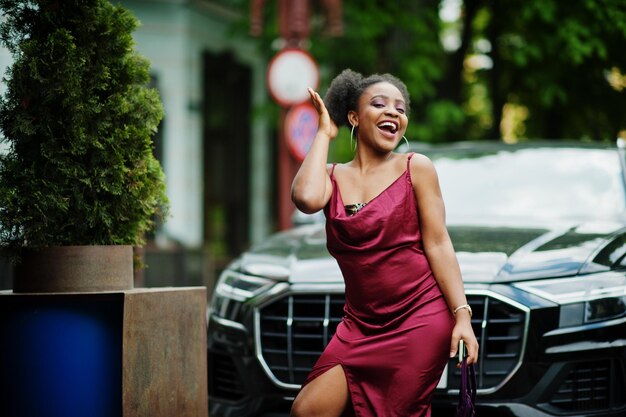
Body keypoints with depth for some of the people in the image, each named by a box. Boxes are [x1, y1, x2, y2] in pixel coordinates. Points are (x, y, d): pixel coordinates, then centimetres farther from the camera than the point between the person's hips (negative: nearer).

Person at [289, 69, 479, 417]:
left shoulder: (416, 168, 0)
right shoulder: (333, 176, 7)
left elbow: (438, 245, -3)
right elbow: (306, 199, -17)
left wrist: (462, 316, -13)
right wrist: (324, 134, -2)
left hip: (421, 319, -3)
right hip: (362, 323, 4)